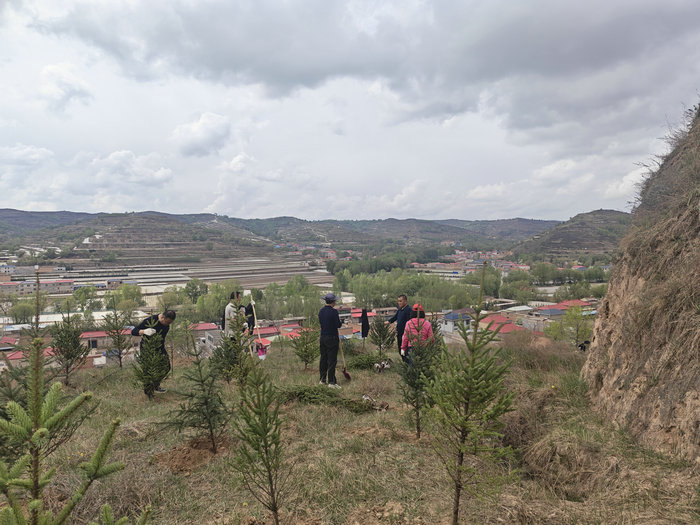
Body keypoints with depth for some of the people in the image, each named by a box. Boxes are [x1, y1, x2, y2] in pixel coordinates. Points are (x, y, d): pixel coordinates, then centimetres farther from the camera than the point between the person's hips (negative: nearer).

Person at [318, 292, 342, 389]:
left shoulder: (321, 311, 5)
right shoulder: (334, 311, -16)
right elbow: (338, 325, -13)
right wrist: (340, 320, 7)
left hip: (323, 338, 7)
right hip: (332, 338, -7)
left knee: (323, 359, 15)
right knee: (332, 360, -1)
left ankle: (322, 380, 23)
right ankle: (331, 382, 1)